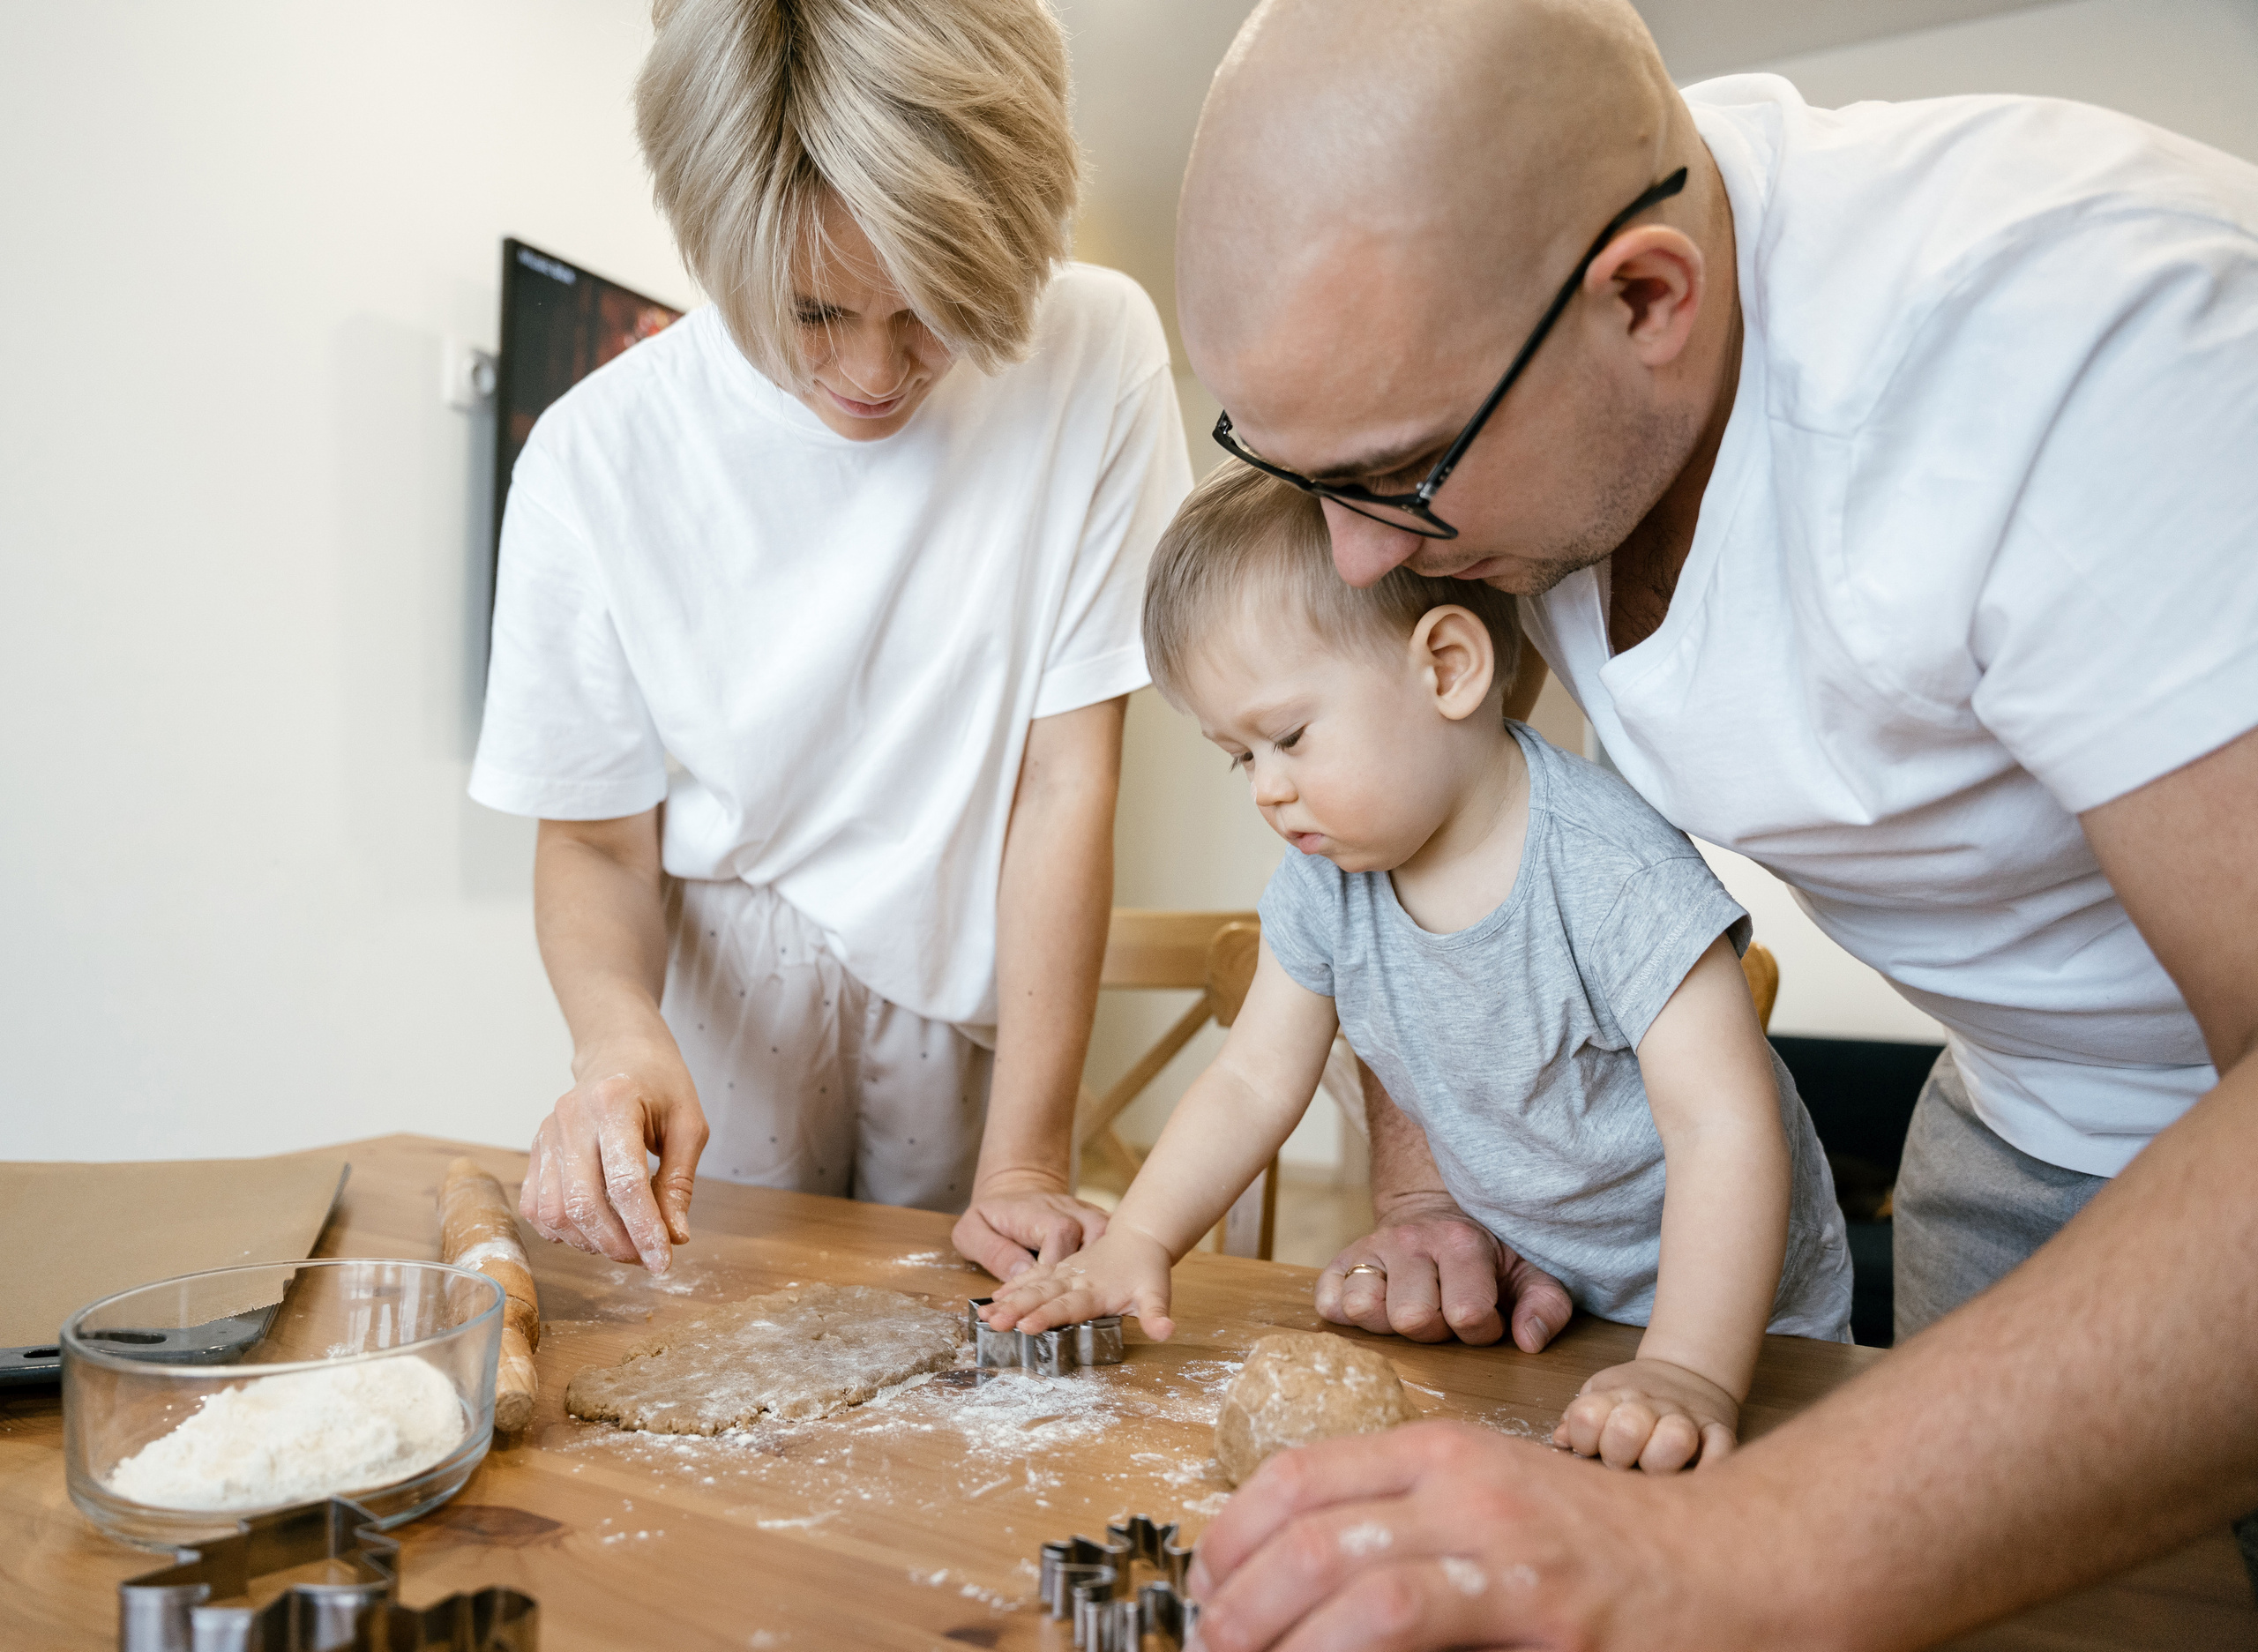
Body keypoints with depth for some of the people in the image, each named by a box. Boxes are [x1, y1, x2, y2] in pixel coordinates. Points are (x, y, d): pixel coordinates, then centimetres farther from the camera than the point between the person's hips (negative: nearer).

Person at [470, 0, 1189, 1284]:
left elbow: (1067, 775, -16)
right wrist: (616, 1029, -30)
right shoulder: (598, 457, -16)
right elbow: (594, 837, -7)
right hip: (716, 996, 0)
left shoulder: (1098, 354, -17)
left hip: (974, 983, 1)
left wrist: (1024, 1162, -17)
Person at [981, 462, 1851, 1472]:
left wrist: (1690, 1371, -38)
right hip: (1526, 1305, 4)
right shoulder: (1325, 883, -8)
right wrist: (1137, 1244, -10)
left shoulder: (1609, 869, -27)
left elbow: (1726, 1127, -29)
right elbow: (1256, 1080, -1)